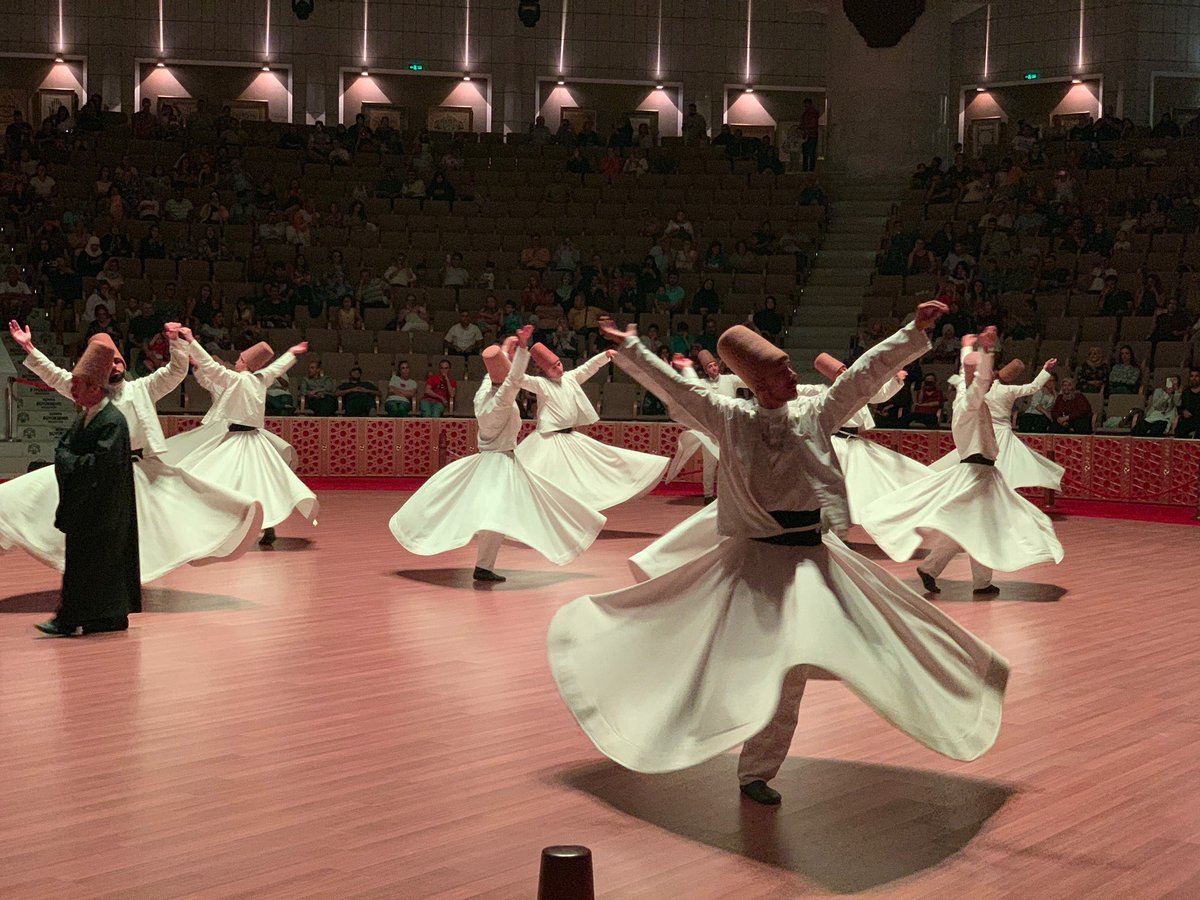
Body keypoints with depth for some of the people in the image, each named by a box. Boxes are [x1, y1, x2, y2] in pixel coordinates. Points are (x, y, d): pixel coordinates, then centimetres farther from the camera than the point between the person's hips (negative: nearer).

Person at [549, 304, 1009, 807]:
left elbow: (869, 371, 0)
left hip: (810, 555, 3)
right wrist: (630, 348, -7)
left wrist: (915, 331, -4)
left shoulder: (814, 415, 1)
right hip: (756, 556, -3)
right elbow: (673, 386, -4)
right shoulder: (732, 420, -4)